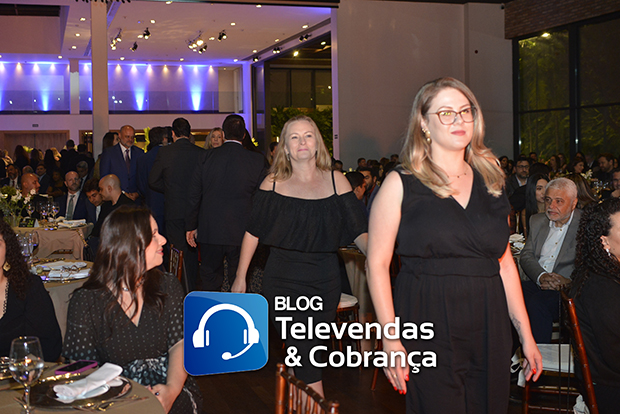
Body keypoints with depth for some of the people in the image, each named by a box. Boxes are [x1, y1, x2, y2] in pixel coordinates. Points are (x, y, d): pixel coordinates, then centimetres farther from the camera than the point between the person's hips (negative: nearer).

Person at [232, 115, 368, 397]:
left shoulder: (335, 181, 2)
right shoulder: (273, 183, 2)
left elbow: (358, 230, -2)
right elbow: (253, 231, 4)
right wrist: (240, 277, 3)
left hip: (324, 280, 1)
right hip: (282, 280, -1)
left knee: (312, 351, 8)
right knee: (303, 355, -4)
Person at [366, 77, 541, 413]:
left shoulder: (490, 182, 12)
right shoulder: (402, 184, -2)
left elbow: (505, 263, 14)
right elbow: (377, 263, -6)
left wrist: (526, 335, 11)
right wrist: (390, 338, -14)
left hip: (489, 329, 5)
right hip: (428, 326, -4)